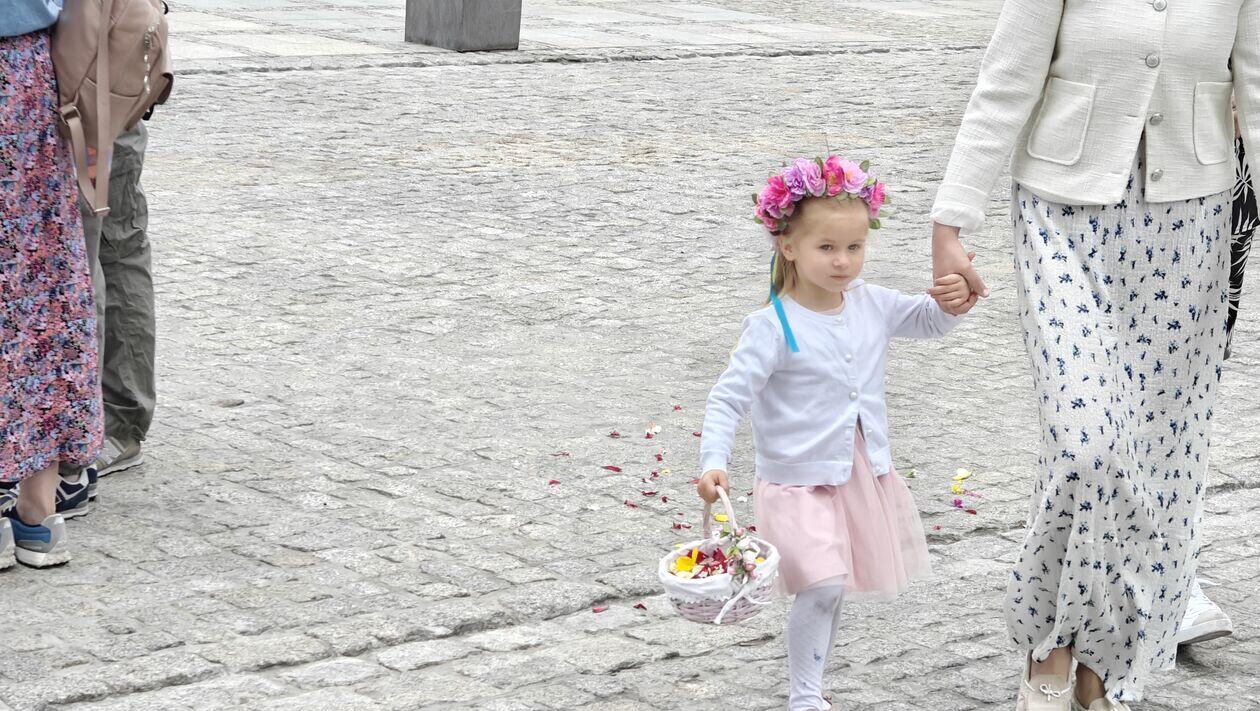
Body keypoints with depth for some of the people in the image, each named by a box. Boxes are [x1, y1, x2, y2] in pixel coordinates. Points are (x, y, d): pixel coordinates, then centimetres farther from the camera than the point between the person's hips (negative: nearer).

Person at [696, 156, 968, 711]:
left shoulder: (871, 304, 0)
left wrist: (949, 301, -8)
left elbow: (927, 322, 16)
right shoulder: (773, 327, -17)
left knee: (831, 588, 16)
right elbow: (728, 399, -18)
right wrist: (713, 462, -32)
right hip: (799, 479, -6)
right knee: (823, 585, -19)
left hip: (864, 473, 6)